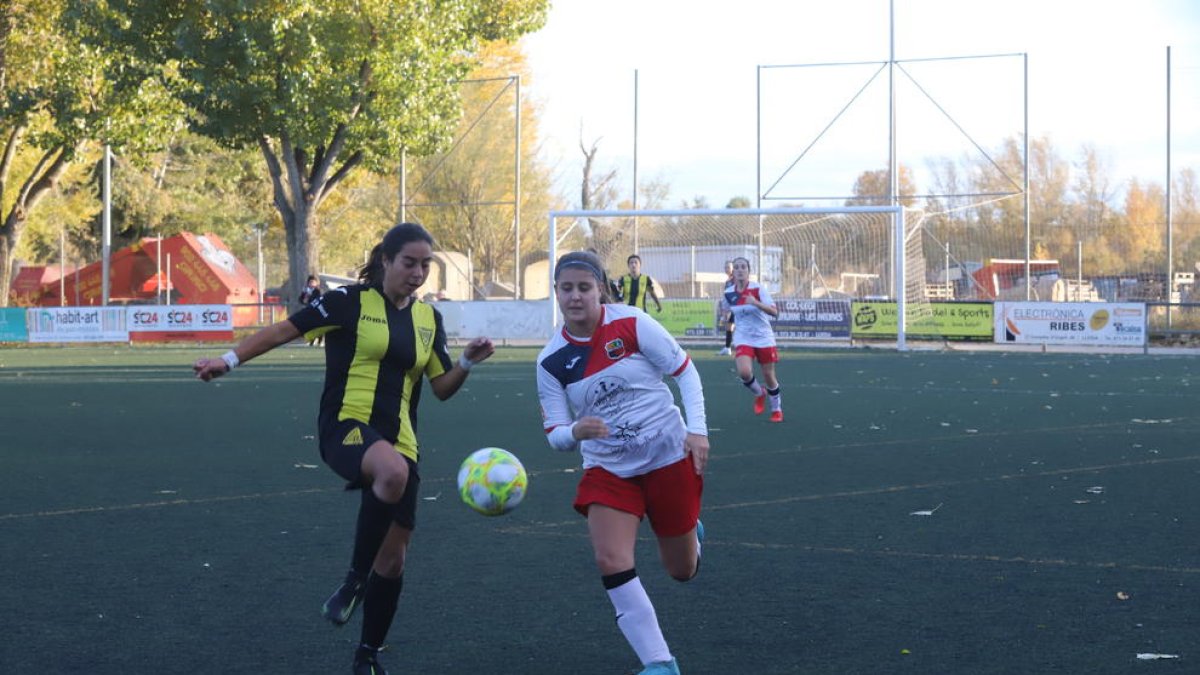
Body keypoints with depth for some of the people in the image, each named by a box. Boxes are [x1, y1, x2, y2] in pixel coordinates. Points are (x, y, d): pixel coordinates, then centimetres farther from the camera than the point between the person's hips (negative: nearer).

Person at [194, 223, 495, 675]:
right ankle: (355, 580, -21)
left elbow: (442, 387, 14)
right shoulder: (351, 302, -4)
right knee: (393, 471, -40)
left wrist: (468, 362, -5)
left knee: (394, 554, 4)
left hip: (398, 441, 6)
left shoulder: (428, 318, 12)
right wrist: (230, 359, -10)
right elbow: (286, 330, -3)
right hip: (346, 426, -6)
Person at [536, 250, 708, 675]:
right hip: (607, 469, 2)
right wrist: (574, 432, -27)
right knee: (610, 560, -20)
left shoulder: (631, 324, -14)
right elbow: (555, 434, -4)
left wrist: (697, 429, -16)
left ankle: (691, 531, 49)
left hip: (668, 456, -2)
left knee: (682, 571, 9)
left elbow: (684, 370, -5)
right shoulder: (551, 361, -6)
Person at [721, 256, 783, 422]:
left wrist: (756, 303, -38)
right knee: (744, 372, -22)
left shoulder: (758, 289, -14)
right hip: (743, 338, 2)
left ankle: (777, 409, 29)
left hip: (764, 338, -2)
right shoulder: (728, 293, -3)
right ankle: (759, 394, 11)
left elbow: (774, 312, -24)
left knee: (769, 376, 5)